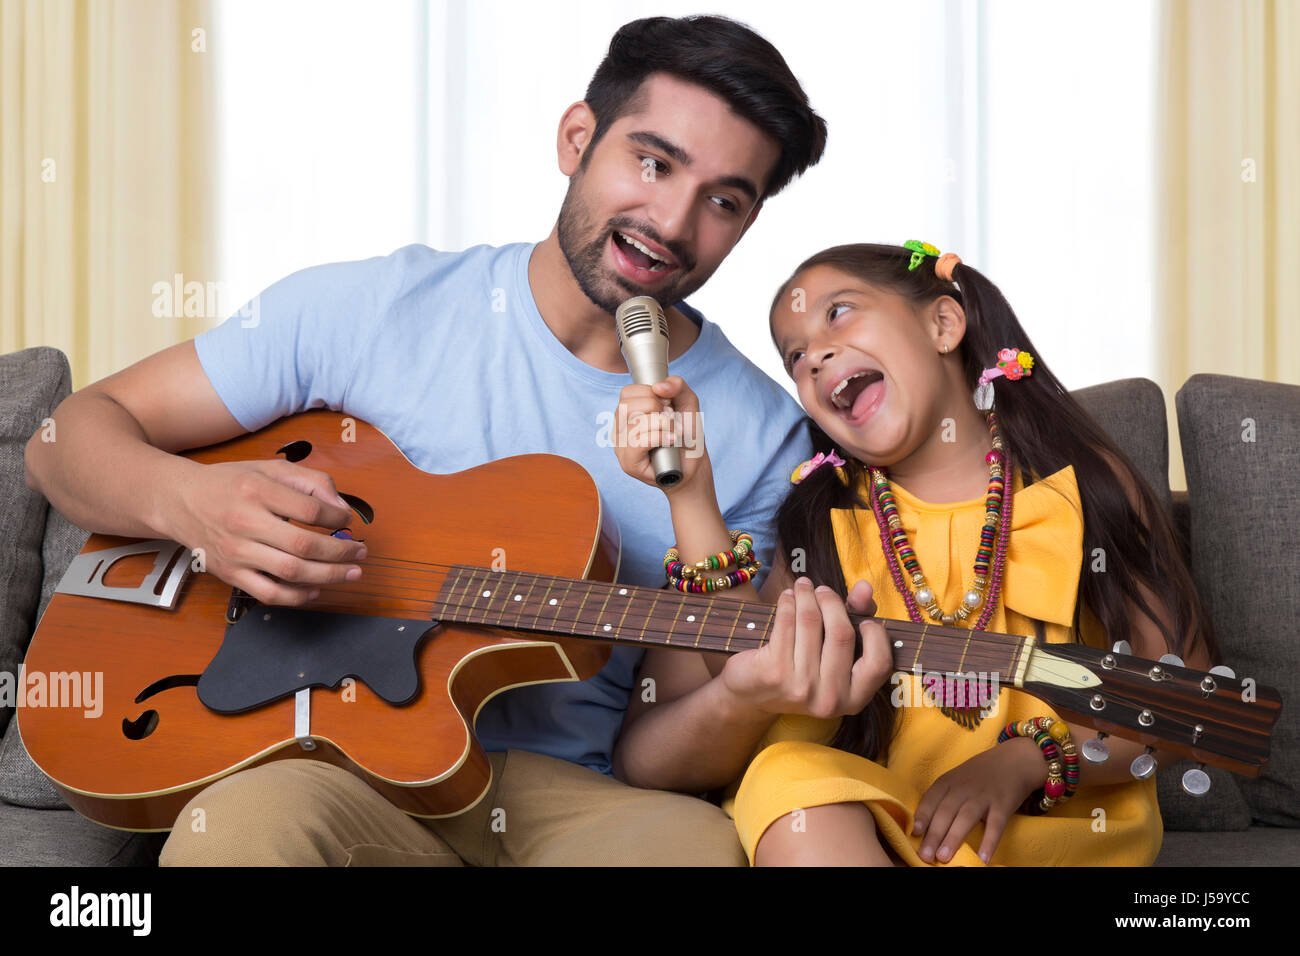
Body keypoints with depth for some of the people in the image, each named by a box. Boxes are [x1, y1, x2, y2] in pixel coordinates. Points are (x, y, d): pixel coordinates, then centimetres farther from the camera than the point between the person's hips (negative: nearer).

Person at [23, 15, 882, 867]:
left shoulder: (764, 438, 1)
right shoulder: (371, 310, 0)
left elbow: (647, 758, 2)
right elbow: (72, 434, 4)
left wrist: (744, 703, -22)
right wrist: (185, 502, -18)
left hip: (569, 796, 2)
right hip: (341, 762, -1)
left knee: (698, 841, -34)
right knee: (247, 822, -37)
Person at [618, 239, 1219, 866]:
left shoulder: (1085, 483, 4)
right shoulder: (821, 521, 10)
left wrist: (1029, 759, -13)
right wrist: (690, 496, -6)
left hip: (1060, 821, -3)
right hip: (871, 812, 3)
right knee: (787, 776, -29)